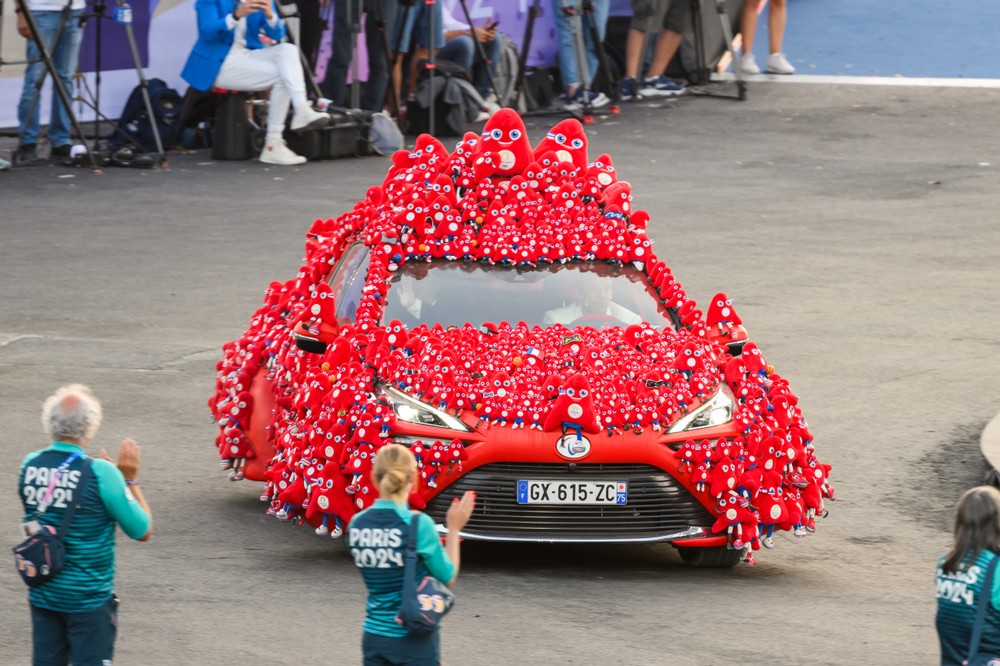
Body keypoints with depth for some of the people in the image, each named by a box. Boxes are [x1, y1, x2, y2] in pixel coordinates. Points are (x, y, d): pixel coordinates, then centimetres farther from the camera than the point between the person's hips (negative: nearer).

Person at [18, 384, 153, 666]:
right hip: (89, 598, -5)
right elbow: (143, 531, -10)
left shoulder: (30, 465, -2)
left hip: (42, 596, 5)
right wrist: (130, 479, 0)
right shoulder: (100, 473, -18)